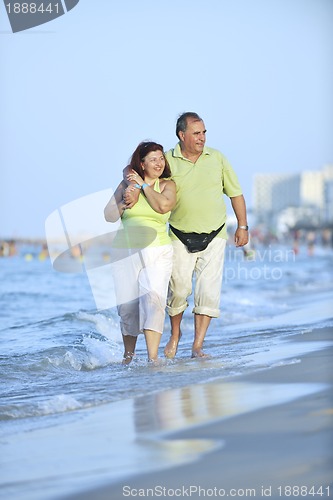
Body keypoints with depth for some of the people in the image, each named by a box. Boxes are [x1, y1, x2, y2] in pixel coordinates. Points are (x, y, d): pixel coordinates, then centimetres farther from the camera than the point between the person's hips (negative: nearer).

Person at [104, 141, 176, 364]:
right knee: (127, 306, 3)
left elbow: (163, 206, -16)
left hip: (156, 250, -2)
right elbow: (109, 216, 7)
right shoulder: (127, 183, 9)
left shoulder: (167, 185, 5)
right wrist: (125, 200, -8)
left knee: (153, 298, -21)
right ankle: (128, 354, 25)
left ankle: (153, 357, -27)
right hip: (125, 251, 2)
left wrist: (144, 185, -6)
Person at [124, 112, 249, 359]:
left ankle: (198, 345, -4)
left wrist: (243, 226, 6)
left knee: (209, 290, -8)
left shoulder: (217, 158, 1)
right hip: (181, 237, -1)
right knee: (178, 289, 1)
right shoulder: (168, 161, -5)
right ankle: (175, 334, 28)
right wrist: (134, 190, -22)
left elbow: (236, 193, 8)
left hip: (214, 237, 1)